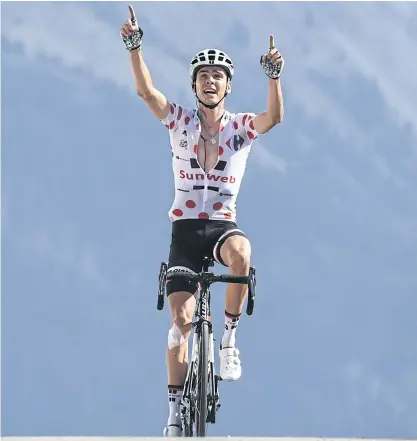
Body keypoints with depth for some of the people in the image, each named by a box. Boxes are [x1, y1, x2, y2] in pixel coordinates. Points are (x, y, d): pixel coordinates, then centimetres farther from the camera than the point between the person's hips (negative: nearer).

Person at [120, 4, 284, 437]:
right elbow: (146, 91, -13)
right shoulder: (180, 121, 2)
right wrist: (134, 47, -27)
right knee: (181, 317, -8)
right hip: (185, 227, 0)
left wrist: (274, 75, -33)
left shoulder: (241, 127, 2)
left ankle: (228, 337, -19)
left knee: (240, 252, -38)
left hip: (222, 223, 0)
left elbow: (274, 117, -18)